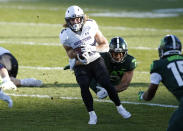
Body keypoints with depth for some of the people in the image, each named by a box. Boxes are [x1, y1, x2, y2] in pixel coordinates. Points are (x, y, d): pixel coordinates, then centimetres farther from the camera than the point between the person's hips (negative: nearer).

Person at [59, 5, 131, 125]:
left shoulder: (91, 26, -12)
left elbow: (105, 46, -8)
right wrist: (77, 54, -19)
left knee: (107, 84, -12)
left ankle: (120, 108, 9)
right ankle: (92, 115, -7)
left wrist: (92, 48, -26)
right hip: (81, 65, 0)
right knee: (84, 88, -21)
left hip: (96, 60, 0)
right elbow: (69, 53, 4)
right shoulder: (66, 35, -13)